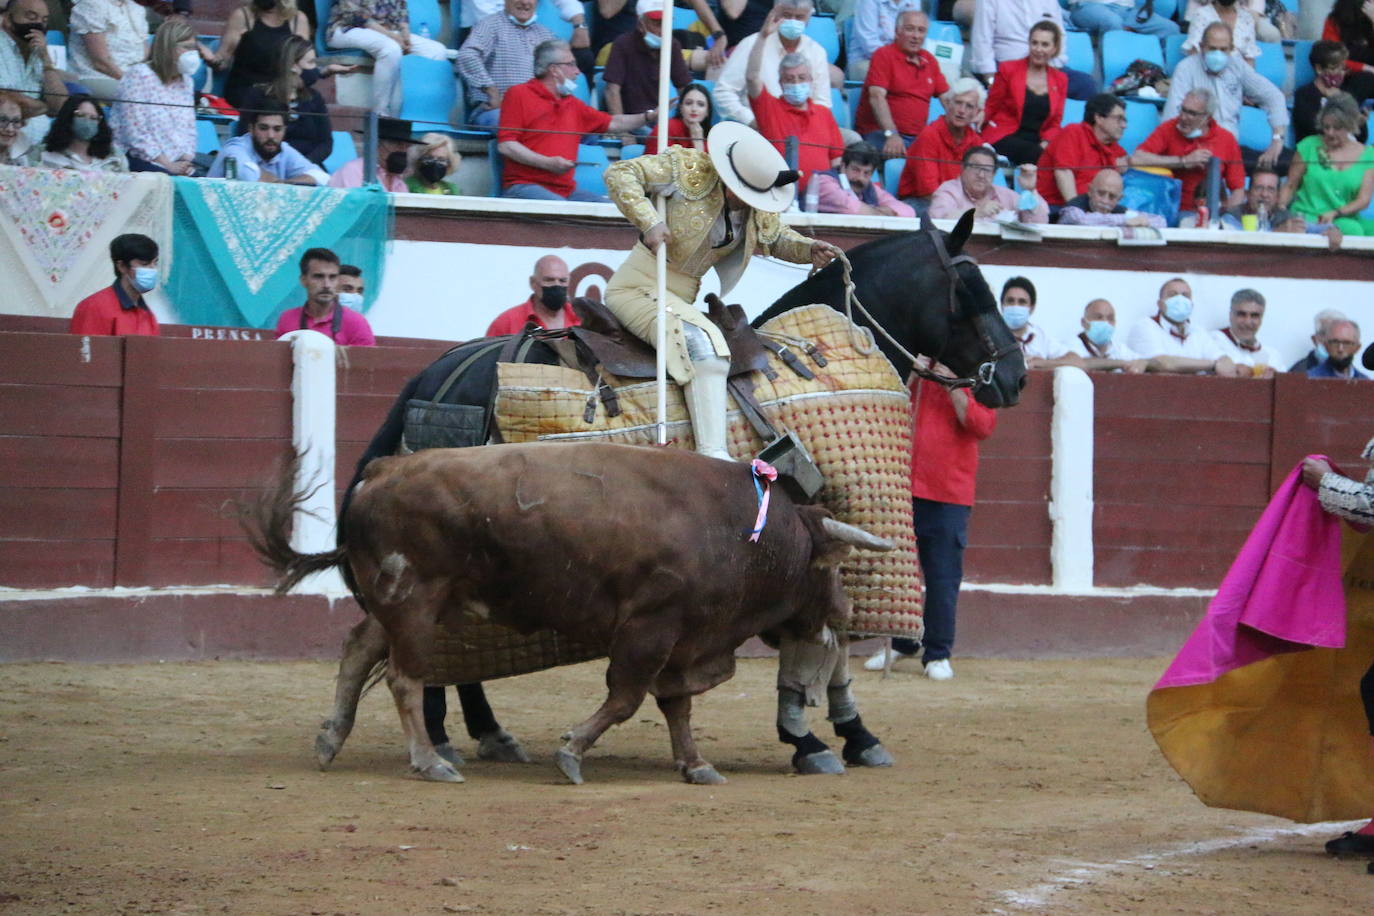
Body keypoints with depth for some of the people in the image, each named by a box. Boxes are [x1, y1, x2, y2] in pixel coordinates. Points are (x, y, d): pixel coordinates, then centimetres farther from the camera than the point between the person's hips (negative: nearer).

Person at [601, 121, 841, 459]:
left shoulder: (760, 211, 6)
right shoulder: (687, 168, -13)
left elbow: (775, 238, 27)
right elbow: (620, 173, -14)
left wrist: (807, 250, 5)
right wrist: (648, 221, -25)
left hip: (683, 296, 9)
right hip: (637, 287, -9)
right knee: (704, 343, -27)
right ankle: (713, 455, -37)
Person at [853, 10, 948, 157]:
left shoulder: (929, 60, 18)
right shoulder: (884, 55, -2)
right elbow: (877, 97, -14)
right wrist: (891, 134, -28)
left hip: (917, 137, 6)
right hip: (881, 134, -6)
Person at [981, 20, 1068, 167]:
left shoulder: (1060, 79, 14)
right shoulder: (1008, 70, 6)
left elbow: (1055, 123, 13)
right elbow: (990, 108, 7)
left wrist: (1045, 143, -8)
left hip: (1038, 141, 3)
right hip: (1004, 138, -3)